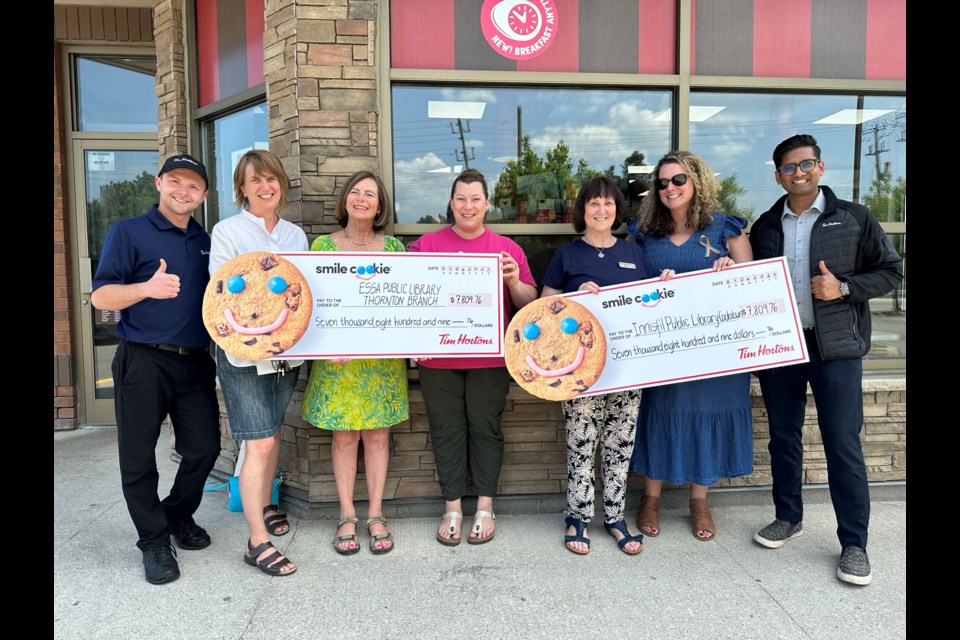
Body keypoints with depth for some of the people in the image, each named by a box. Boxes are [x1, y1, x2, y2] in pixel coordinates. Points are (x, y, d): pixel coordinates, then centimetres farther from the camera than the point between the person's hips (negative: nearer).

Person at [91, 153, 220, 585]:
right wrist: (148, 287, -24)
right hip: (143, 362, -4)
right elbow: (100, 297, -7)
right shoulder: (129, 232, -1)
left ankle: (179, 515, 33)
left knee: (204, 447, 7)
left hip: (195, 362, 4)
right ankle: (153, 541, 21)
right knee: (139, 456, 4)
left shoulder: (206, 242, 13)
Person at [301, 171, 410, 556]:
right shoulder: (323, 245, 3)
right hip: (338, 358, -1)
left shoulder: (393, 246, 7)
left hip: (383, 358, 1)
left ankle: (375, 515, 20)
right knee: (344, 436, 6)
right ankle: (347, 516, 20)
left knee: (378, 435, 7)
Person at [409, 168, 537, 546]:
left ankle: (485, 508, 21)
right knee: (447, 430, 7)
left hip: (489, 357, 0)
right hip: (438, 358, 1)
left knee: (485, 429, 7)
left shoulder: (506, 248, 6)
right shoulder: (427, 244, 6)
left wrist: (514, 281, -15)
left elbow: (529, 301, 5)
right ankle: (452, 508, 21)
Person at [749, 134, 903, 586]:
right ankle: (788, 517, 30)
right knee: (783, 438, 12)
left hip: (835, 347, -3)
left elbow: (891, 270, 2)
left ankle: (854, 544, 12)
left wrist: (844, 287, -14)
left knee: (843, 444, -1)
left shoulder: (853, 218, 1)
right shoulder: (765, 226, 10)